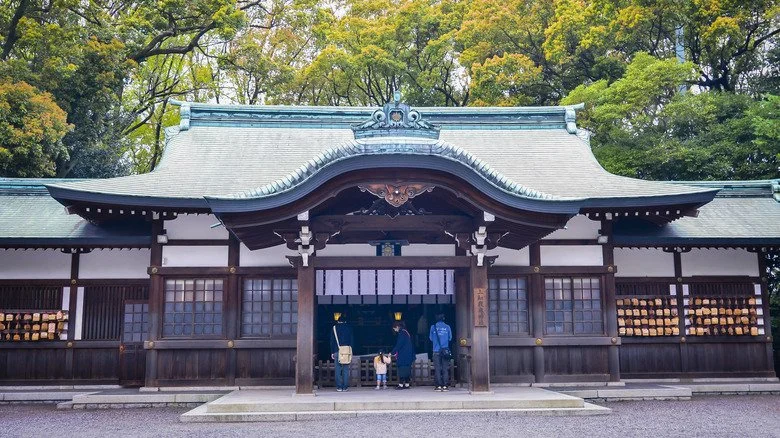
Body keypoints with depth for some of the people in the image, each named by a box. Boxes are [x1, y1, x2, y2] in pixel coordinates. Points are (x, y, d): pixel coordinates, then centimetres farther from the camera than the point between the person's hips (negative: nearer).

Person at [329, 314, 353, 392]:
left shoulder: (334, 328, 6)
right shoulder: (348, 328, 8)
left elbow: (332, 341, 5)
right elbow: (351, 340, 8)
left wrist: (332, 352, 7)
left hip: (337, 351, 0)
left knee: (338, 369, 1)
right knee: (346, 369, 2)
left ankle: (339, 387, -3)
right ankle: (345, 387, -1)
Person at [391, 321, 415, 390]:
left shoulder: (402, 333, -12)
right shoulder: (406, 332, 17)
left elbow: (399, 345, -16)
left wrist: (393, 353, -9)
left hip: (403, 356, -9)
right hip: (408, 355, 9)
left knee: (402, 370, -8)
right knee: (407, 370, 9)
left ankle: (401, 384, -10)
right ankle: (407, 384, 10)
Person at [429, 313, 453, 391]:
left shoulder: (433, 327, -1)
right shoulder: (447, 327, 0)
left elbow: (431, 338, 10)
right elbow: (450, 338, 10)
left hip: (436, 351, -1)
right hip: (445, 350, 1)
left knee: (437, 369, 2)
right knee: (445, 369, 4)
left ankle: (438, 386, 0)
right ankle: (445, 386, 1)